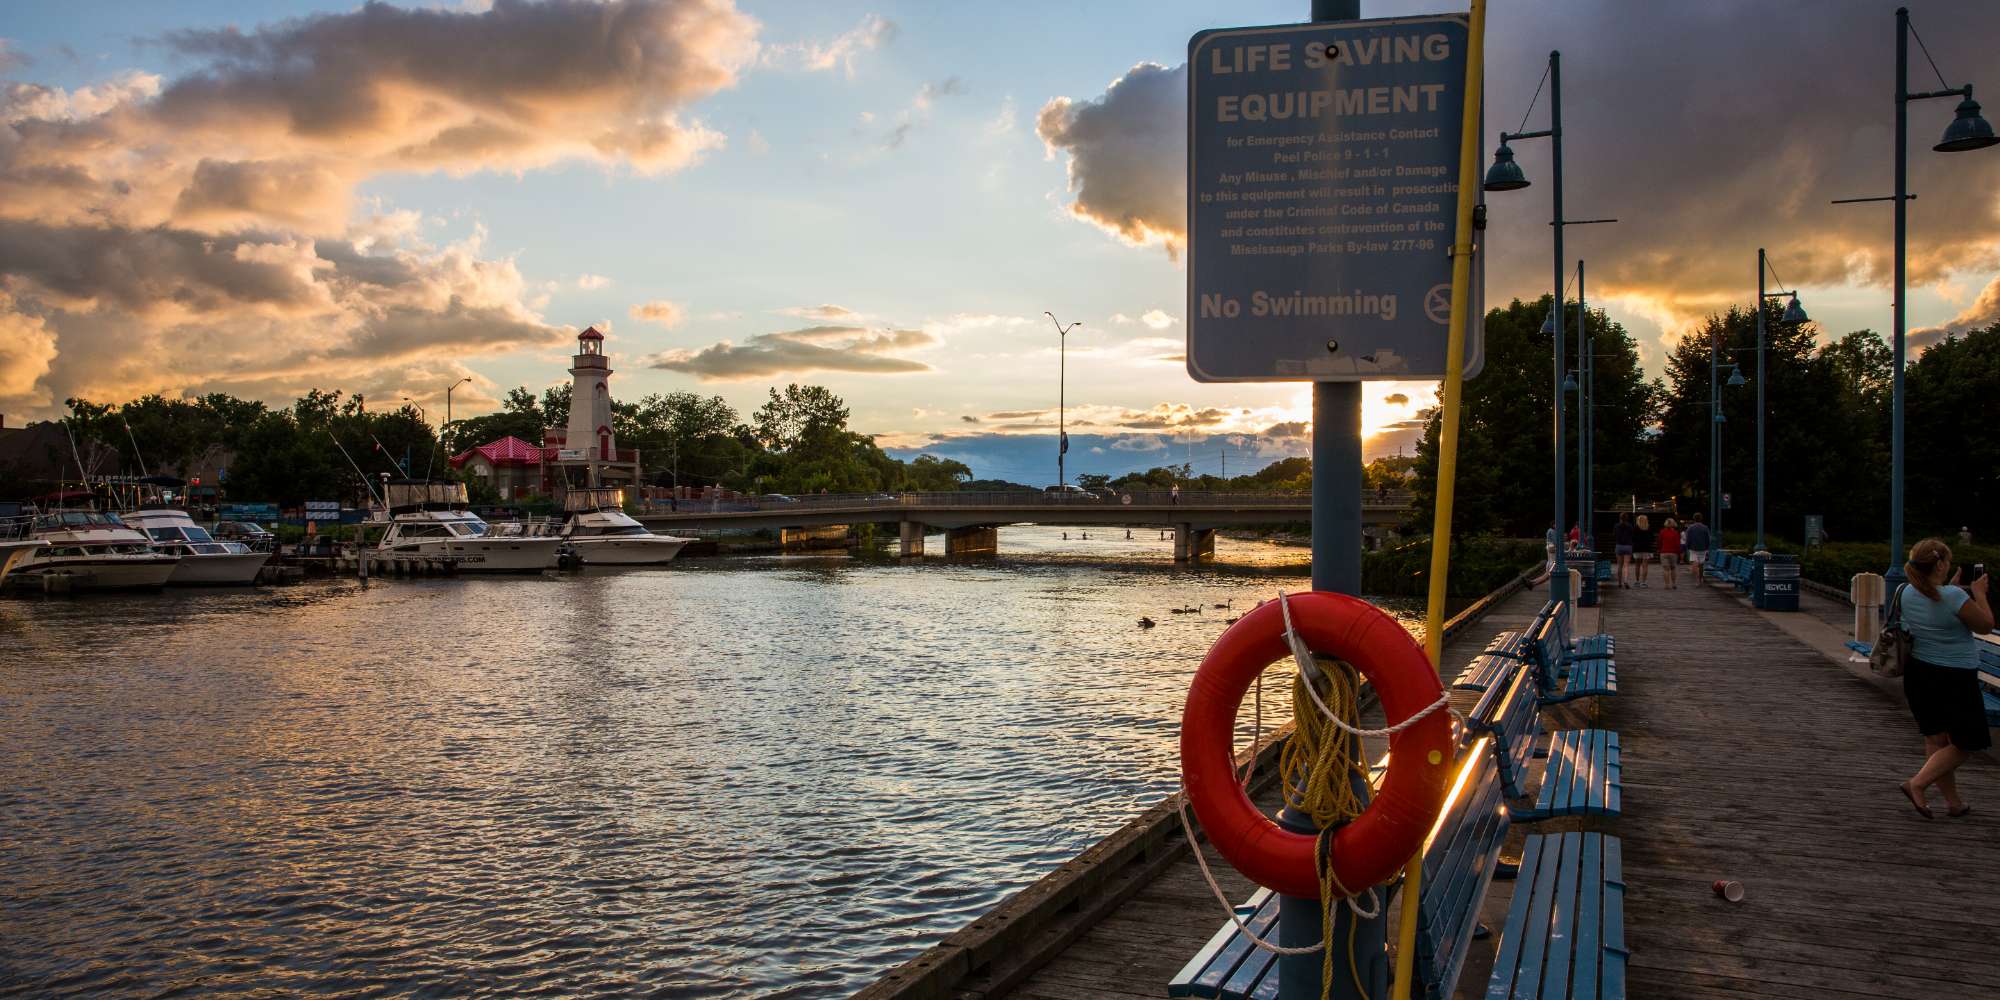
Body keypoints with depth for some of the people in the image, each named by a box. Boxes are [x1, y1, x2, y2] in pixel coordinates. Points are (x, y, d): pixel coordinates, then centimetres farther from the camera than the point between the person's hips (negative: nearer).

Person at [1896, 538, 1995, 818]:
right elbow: (1986, 626, -7)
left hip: (1918, 673, 7)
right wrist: (1979, 594, 5)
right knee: (1965, 743, 7)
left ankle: (1953, 801, 23)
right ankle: (1918, 783, -7)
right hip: (1955, 677, -7)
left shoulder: (1905, 593, -3)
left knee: (1935, 738, 15)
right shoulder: (1954, 597, -23)